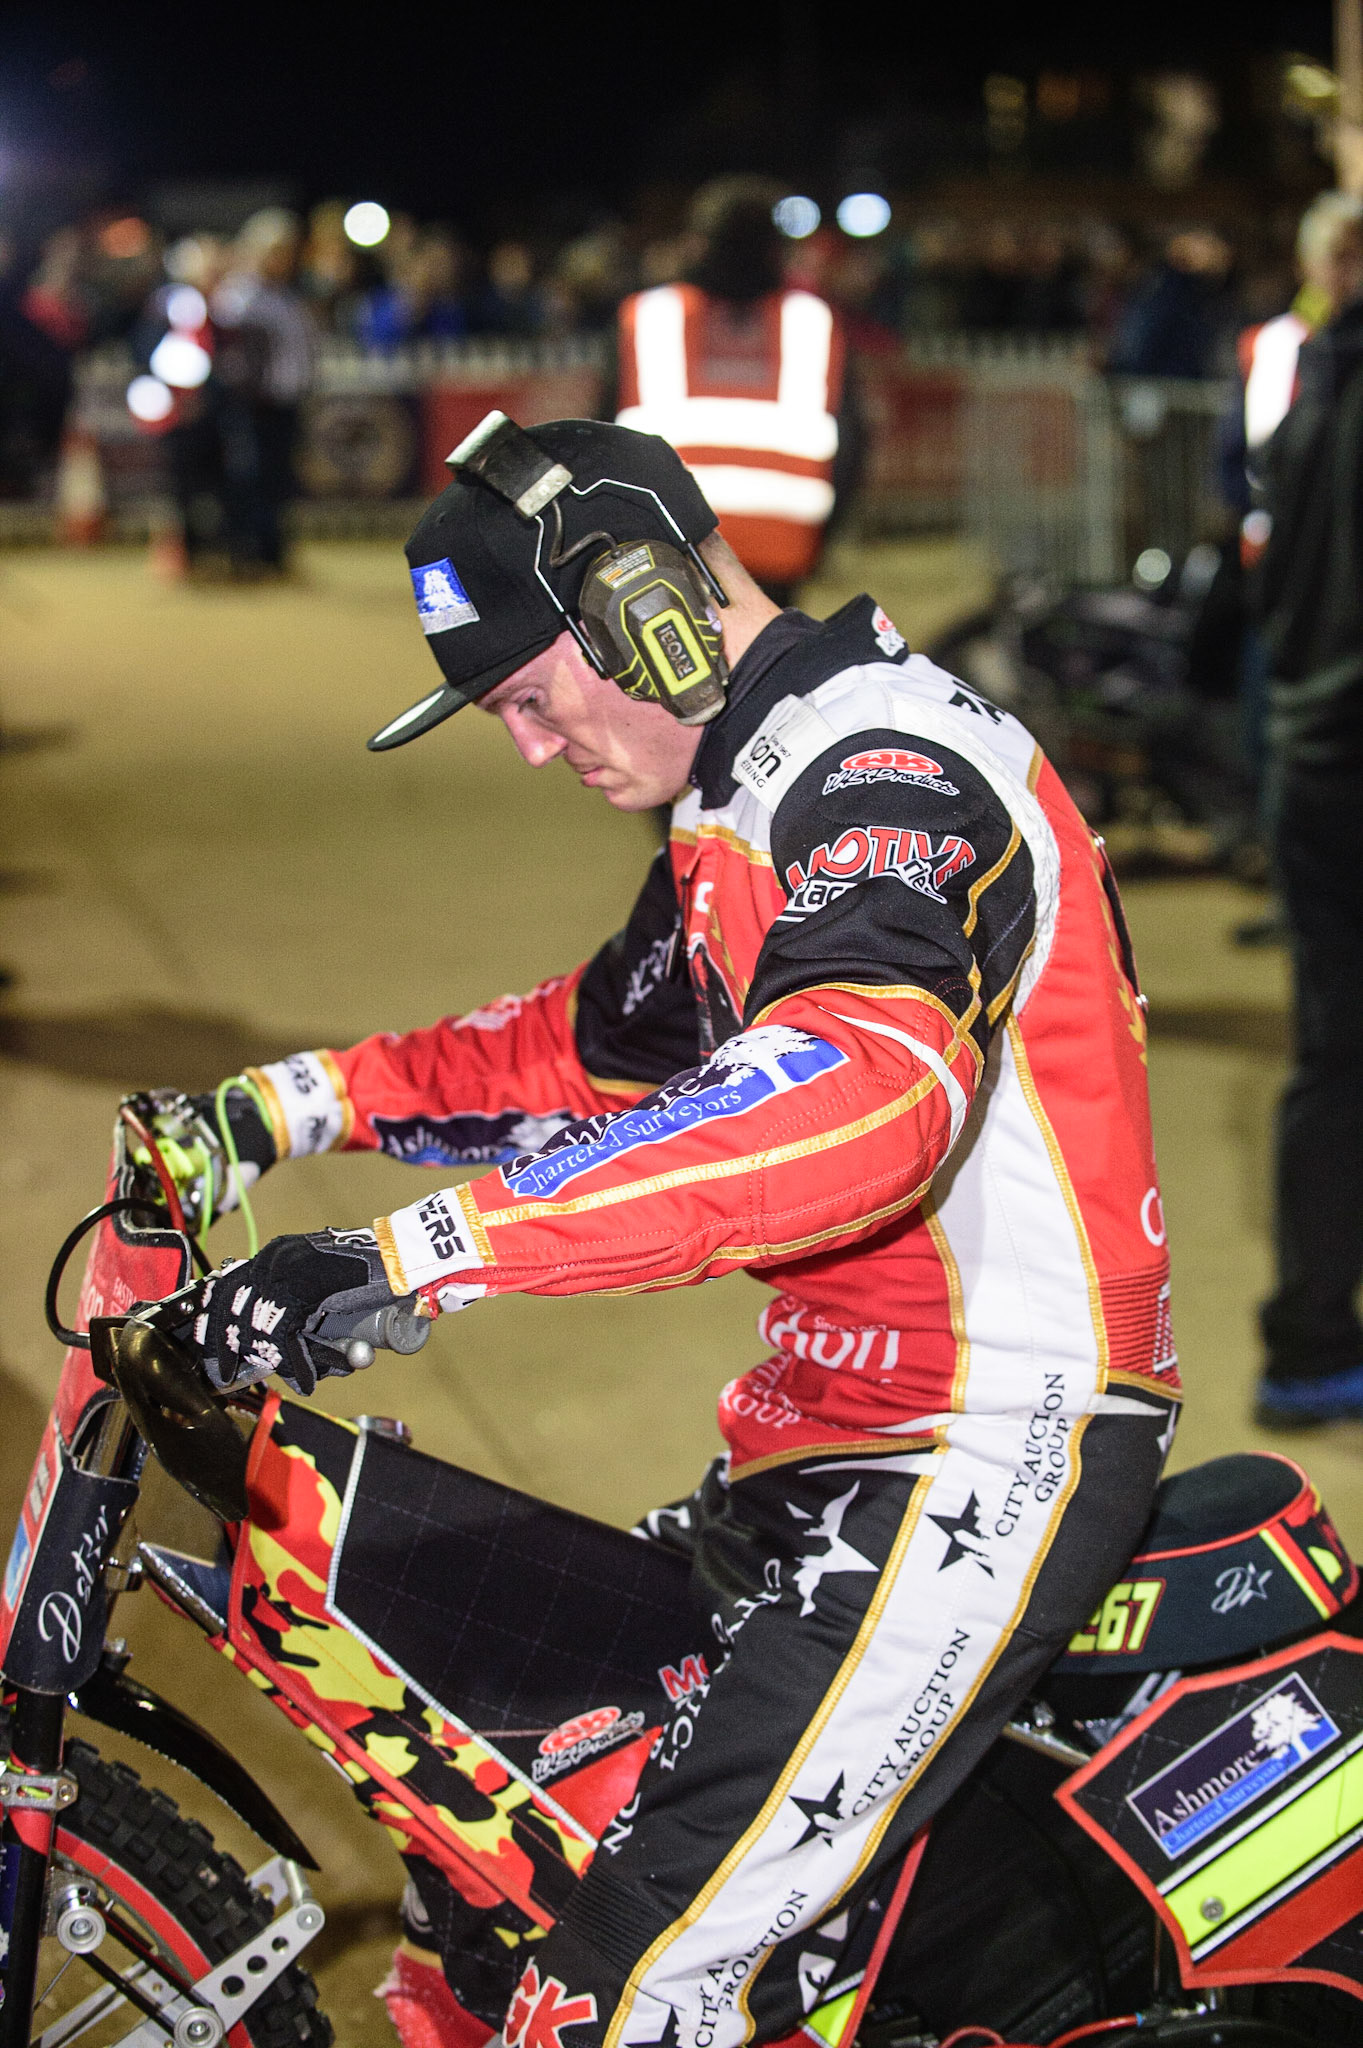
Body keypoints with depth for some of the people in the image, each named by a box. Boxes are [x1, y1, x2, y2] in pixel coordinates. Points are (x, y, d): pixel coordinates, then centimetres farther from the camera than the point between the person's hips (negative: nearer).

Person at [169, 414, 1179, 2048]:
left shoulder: (896, 776, -19)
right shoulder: (750, 796, 15)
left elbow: (853, 1096, -38)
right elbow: (590, 1052, 26)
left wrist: (419, 1254, -43)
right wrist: (295, 1105, 13)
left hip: (988, 1454, -11)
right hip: (834, 1424, 11)